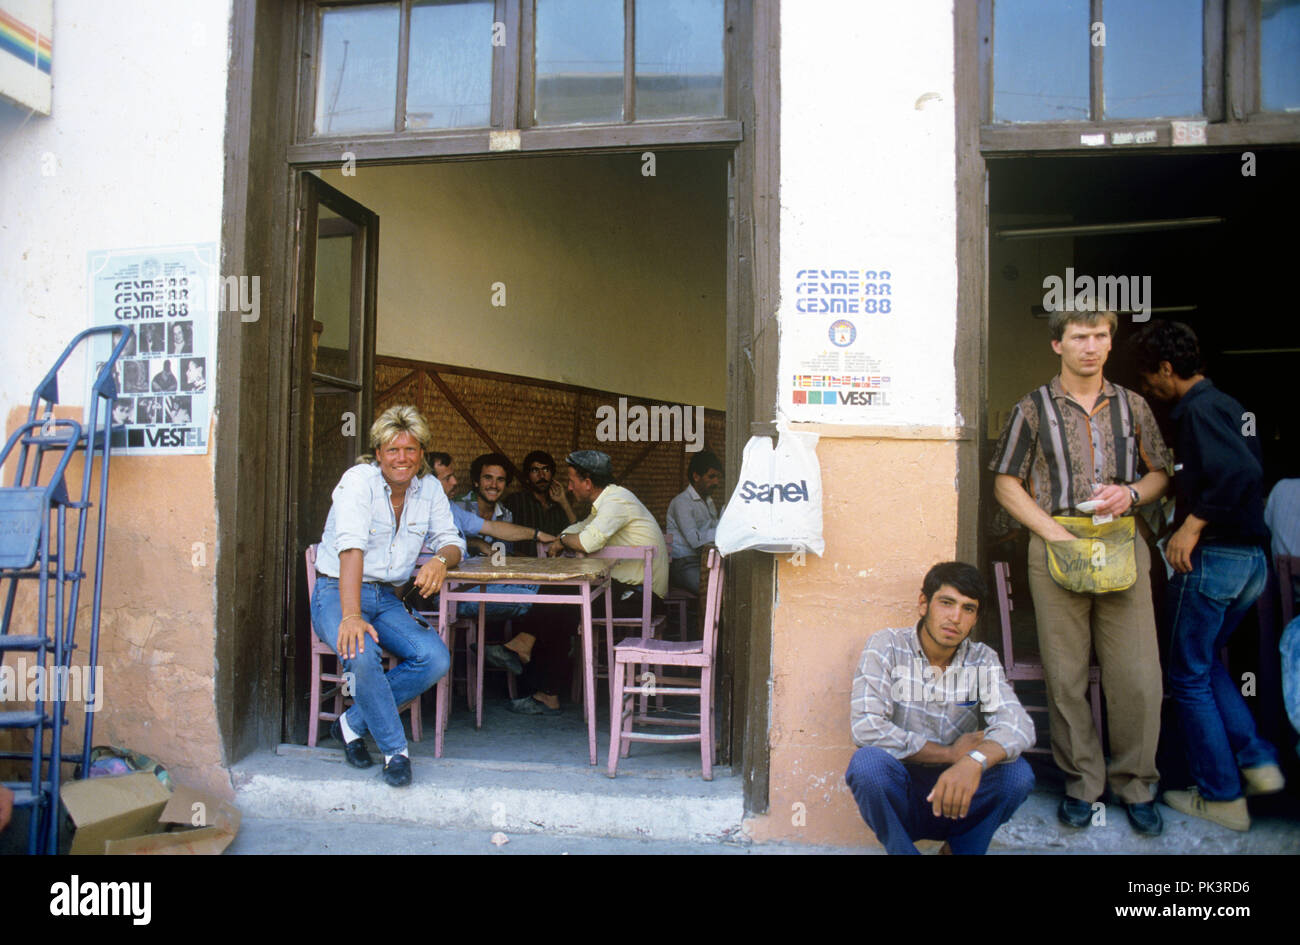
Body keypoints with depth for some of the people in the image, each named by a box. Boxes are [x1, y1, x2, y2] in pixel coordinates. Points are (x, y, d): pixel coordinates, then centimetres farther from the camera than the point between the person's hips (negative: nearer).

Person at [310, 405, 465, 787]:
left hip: (387, 597, 5)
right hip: (337, 592, -5)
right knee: (362, 655, -34)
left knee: (436, 660, -18)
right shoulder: (359, 480, -14)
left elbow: (451, 539, 6)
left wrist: (441, 560, -21)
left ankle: (352, 724, 0)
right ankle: (395, 749, -13)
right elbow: (351, 547, -27)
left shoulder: (429, 488, 4)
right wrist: (351, 615, -39)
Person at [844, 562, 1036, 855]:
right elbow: (865, 727, -21)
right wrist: (951, 754, -17)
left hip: (955, 801, 3)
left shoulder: (982, 660, 0)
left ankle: (961, 849, 4)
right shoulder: (887, 646, -9)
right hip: (897, 801, -2)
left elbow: (1018, 724, -18)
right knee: (868, 762, -33)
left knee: (1017, 772, -24)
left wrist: (975, 761, -40)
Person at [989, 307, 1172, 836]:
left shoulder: (1132, 406, 12)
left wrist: (1131, 493, -4)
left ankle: (1134, 783, 18)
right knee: (1065, 676, 2)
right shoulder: (1034, 408, 4)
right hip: (1056, 547, -2)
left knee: (1138, 675, 0)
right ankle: (1081, 782, 17)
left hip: (1123, 547, 2)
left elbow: (1160, 474, 19)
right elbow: (1006, 484, 2)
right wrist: (1055, 532, -9)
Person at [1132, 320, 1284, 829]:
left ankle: (1221, 797, 12)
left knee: (1190, 676, 4)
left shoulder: (1198, 409, -15)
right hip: (1252, 557, 10)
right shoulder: (1226, 405, 14)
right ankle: (1258, 761, 19)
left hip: (1214, 557, -10)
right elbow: (1251, 469, 19)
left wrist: (1193, 524, -24)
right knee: (1206, 662, 24)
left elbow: (1242, 472, -30)